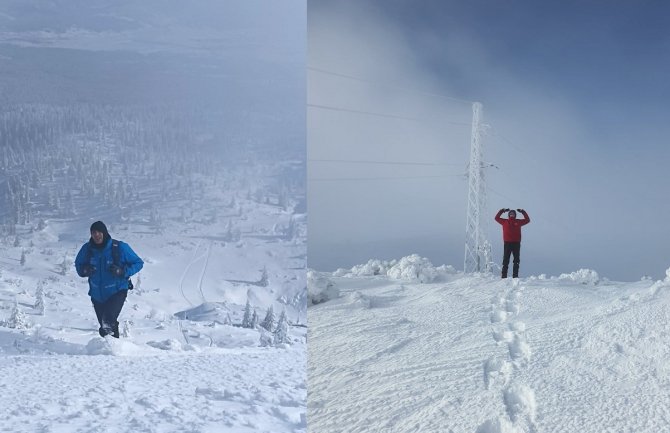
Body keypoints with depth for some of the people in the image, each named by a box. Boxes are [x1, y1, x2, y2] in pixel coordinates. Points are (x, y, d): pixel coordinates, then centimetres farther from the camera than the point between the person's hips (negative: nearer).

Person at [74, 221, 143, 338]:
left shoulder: (119, 247, -13)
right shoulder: (87, 248, -4)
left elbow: (138, 263, -5)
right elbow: (78, 264, 14)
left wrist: (122, 271, -22)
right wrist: (84, 270, -10)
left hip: (117, 292, -4)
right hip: (97, 295, 5)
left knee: (108, 321, -28)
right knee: (104, 324, 15)